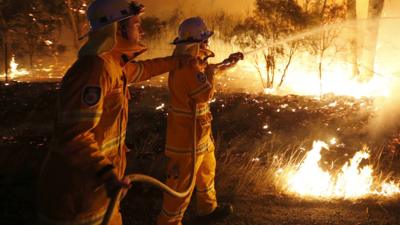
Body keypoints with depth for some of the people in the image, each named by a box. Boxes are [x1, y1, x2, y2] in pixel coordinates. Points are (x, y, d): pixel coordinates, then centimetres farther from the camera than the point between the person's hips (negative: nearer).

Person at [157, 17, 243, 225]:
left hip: (198, 131, 11)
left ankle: (208, 208, 43)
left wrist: (228, 62, 21)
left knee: (207, 169, 25)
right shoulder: (188, 64, -24)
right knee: (181, 181, 0)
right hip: (187, 134, -11)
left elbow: (208, 71, 28)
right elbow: (206, 94, -26)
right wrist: (210, 71, -12)